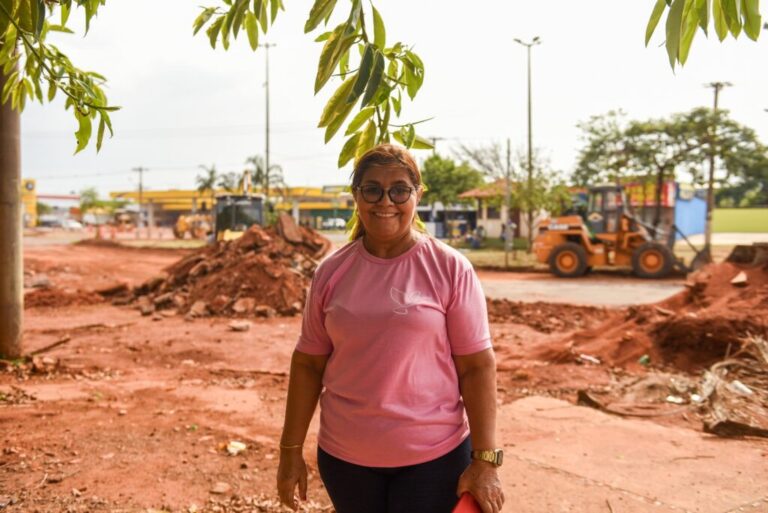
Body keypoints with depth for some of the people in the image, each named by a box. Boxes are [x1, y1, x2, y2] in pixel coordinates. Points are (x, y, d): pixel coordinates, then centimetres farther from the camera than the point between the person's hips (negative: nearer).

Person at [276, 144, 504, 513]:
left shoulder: (450, 269, -9)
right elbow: (308, 362, 4)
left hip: (434, 456, -2)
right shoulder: (332, 271, -1)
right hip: (344, 456, 3)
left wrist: (485, 460, -10)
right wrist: (291, 449, 5)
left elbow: (477, 365, -8)